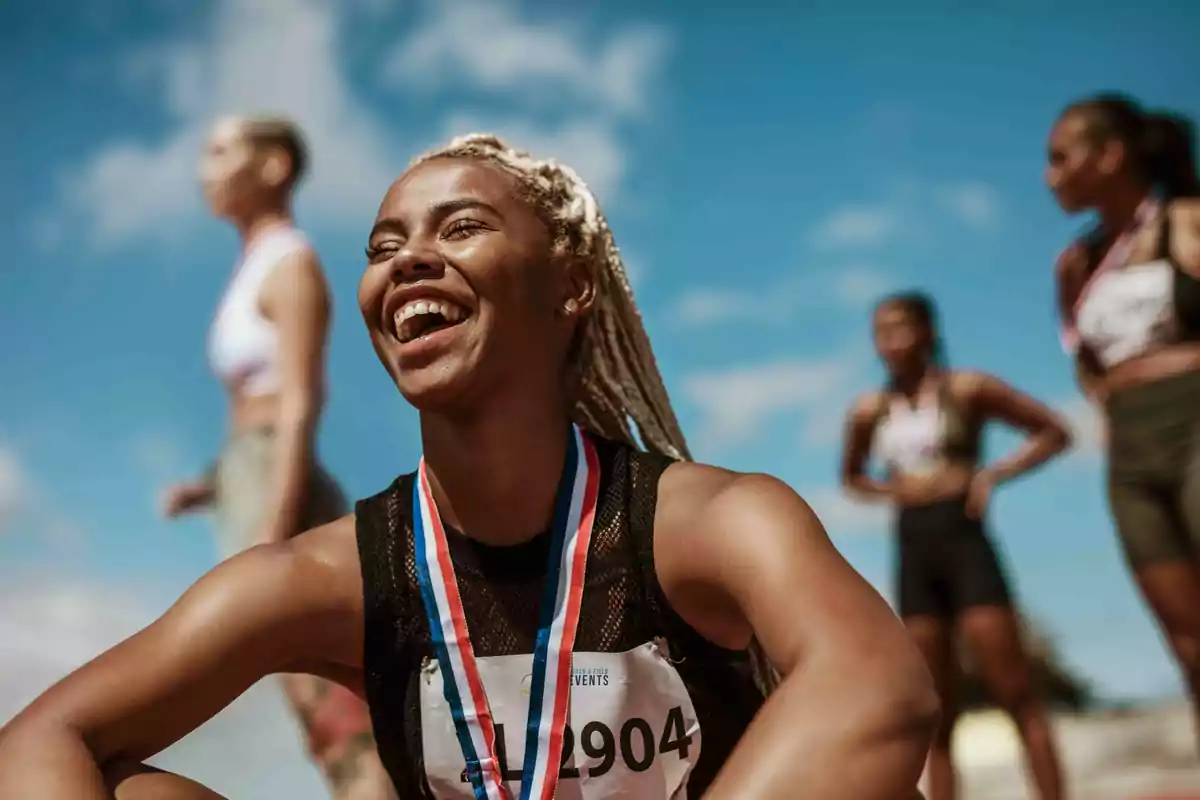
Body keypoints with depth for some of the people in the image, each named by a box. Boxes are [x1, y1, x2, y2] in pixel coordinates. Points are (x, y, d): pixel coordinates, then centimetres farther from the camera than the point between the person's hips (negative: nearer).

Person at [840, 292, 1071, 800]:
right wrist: (889, 491, 5)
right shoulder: (870, 410, 9)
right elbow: (851, 476, 26)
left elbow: (1054, 432, 4)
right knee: (936, 715, 6)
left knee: (1016, 694, -6)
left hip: (963, 539, -4)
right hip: (913, 554, 4)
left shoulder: (966, 389, 0)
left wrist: (993, 475, -9)